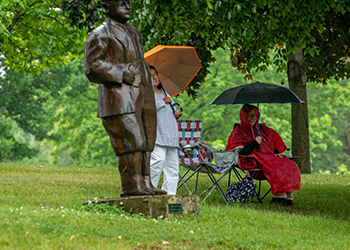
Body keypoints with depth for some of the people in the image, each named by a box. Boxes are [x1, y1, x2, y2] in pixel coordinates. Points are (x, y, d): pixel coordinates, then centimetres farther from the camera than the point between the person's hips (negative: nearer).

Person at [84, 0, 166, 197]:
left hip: (143, 98, 8)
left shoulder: (134, 33, 23)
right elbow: (93, 68, -12)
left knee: (145, 142, 6)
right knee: (130, 142, -14)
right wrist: (121, 74, -17)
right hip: (120, 99, -8)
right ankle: (131, 185, -13)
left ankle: (145, 184, 9)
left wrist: (150, 90, 23)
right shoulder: (100, 36, -4)